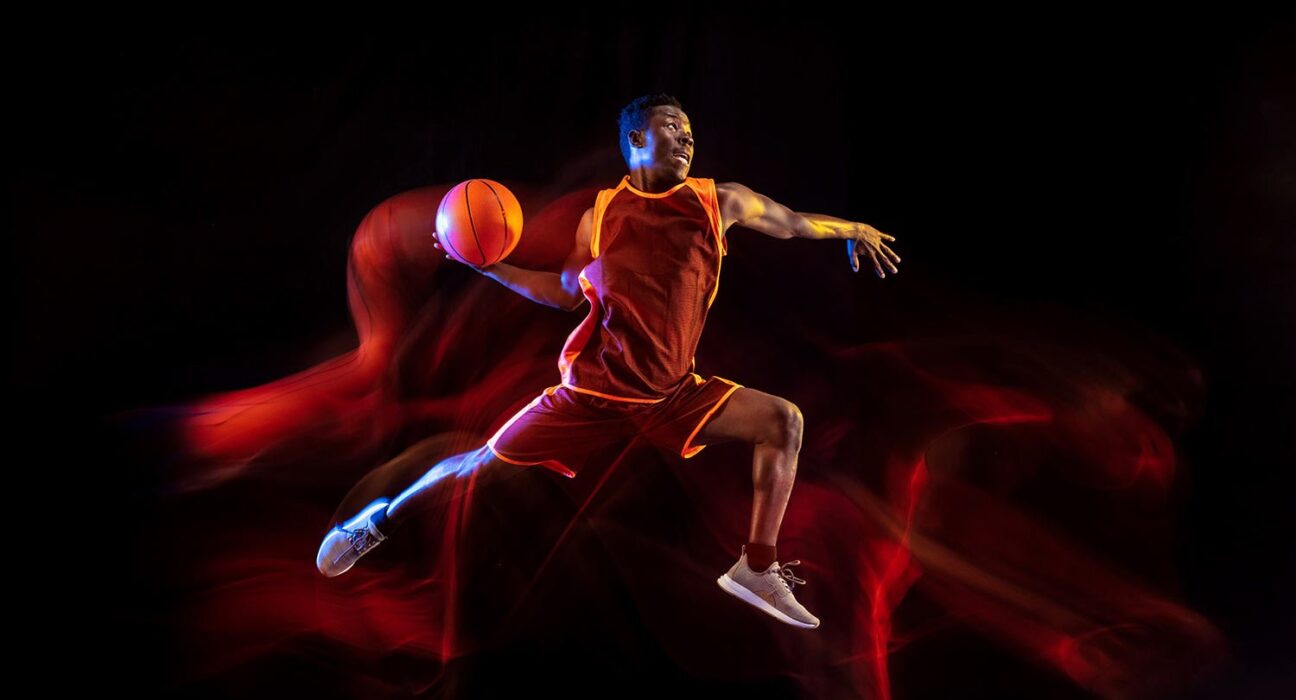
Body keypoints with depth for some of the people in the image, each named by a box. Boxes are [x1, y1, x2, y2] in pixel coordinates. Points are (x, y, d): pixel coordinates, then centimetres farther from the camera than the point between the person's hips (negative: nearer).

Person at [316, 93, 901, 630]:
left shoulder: (718, 202, 1)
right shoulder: (600, 212, 1)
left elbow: (793, 223, 17)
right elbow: (565, 293, 9)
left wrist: (851, 228, 23)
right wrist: (487, 264, 2)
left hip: (673, 394, 2)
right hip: (593, 390, -1)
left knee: (783, 420, -11)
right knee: (487, 463, 0)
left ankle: (756, 569, -2)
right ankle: (380, 520, 26)